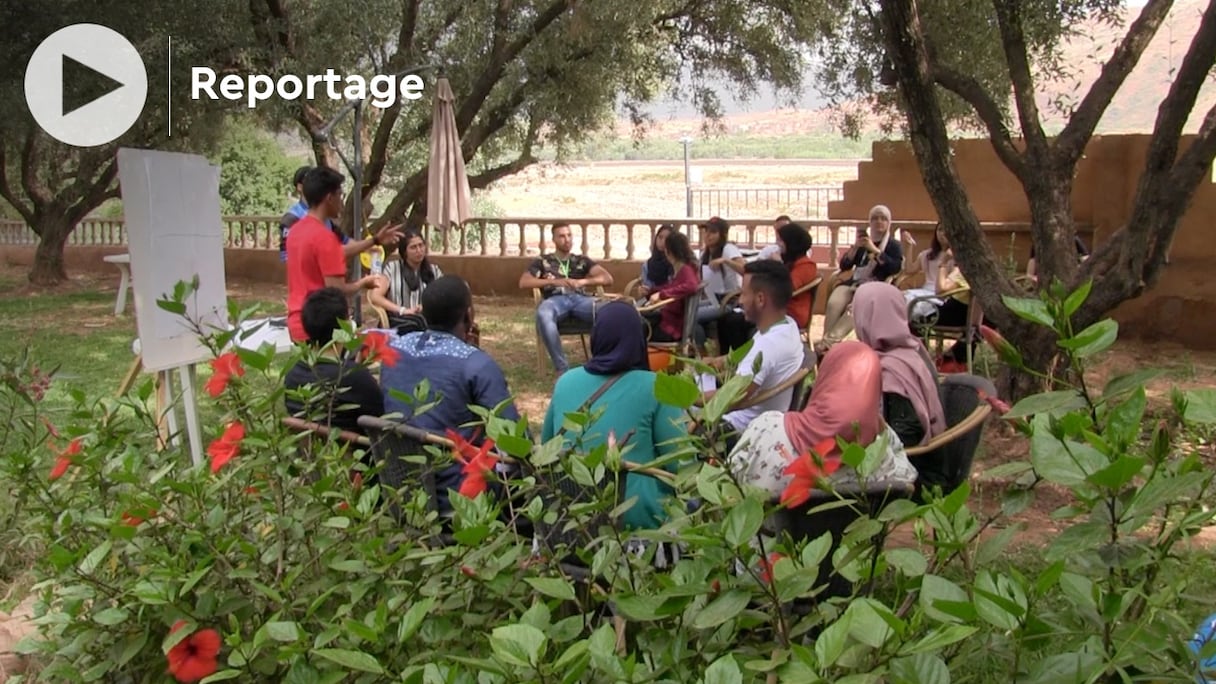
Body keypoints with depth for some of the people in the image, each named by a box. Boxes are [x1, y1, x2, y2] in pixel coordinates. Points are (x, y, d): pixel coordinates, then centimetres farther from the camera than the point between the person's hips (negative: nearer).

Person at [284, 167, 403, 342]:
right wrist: (362, 283, -2)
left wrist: (375, 240, 26)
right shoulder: (324, 237, -20)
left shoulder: (296, 230, 9)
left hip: (297, 323, 9)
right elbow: (336, 291, -22)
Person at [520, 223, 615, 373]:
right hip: (556, 299, -1)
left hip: (580, 298, 1)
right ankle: (562, 369, -39)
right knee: (543, 315, -41)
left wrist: (582, 281, -6)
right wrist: (553, 282, -5)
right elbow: (523, 282, 8)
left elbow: (608, 278, 13)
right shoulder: (543, 261, 23)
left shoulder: (582, 260, 27)